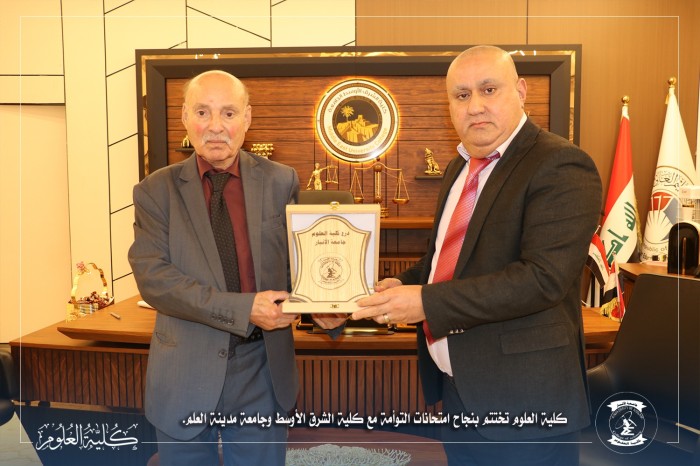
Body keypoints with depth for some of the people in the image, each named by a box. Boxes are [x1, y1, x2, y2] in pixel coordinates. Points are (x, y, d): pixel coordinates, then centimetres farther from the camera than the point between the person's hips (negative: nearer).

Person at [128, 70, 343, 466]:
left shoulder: (281, 181, 0)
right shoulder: (157, 190, -3)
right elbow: (152, 276, -13)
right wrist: (243, 309, -22)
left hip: (262, 372, 1)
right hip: (186, 376, 0)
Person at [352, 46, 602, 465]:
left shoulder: (561, 166, -16)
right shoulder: (460, 167, 10)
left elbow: (544, 276, -25)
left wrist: (427, 303, -25)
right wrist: (403, 285, 0)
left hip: (522, 398, -7)